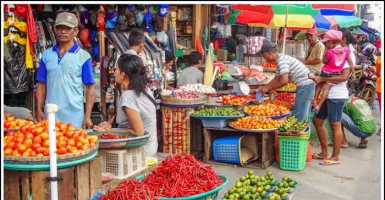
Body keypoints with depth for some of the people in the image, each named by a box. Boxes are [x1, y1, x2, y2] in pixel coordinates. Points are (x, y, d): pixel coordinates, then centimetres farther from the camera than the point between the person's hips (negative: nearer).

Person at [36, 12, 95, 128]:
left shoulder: (83, 56, -2)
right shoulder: (47, 55, 8)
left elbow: (90, 88, -2)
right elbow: (42, 85, 11)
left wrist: (87, 116, -8)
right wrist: (39, 110, 3)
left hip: (74, 118, -3)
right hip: (50, 117, 3)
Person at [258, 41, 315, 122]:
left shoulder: (282, 60, -18)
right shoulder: (280, 60, 12)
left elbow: (284, 81, -25)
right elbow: (276, 79, 22)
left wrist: (268, 88, -14)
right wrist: (263, 88, 18)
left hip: (305, 85, -10)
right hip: (307, 84, 10)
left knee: (298, 115, -4)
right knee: (303, 114, 16)